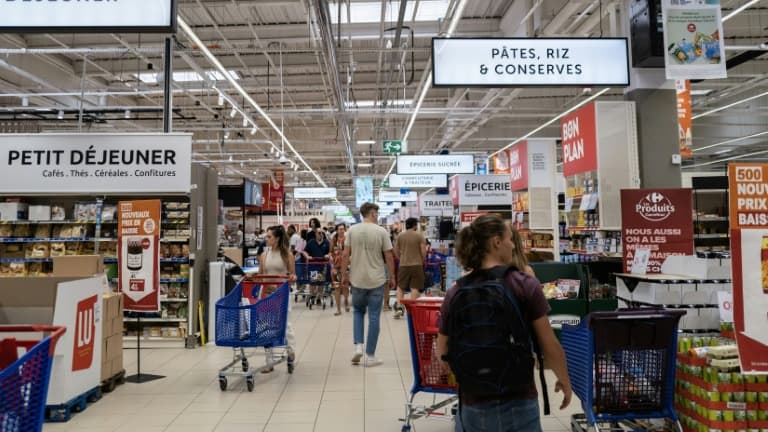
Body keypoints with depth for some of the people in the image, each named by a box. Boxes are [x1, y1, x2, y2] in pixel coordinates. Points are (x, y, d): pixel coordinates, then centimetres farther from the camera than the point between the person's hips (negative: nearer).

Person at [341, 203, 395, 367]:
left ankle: (358, 346, 7)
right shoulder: (381, 232, -7)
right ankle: (370, 356, 10)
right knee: (374, 317, 5)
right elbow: (389, 257, -6)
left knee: (358, 311, 21)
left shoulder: (352, 230, -1)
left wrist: (345, 274, 9)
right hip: (377, 280, -2)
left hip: (357, 280, 2)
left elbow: (345, 255, -2)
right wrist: (392, 277, 5)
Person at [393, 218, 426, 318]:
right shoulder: (419, 235, -4)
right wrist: (423, 261, 11)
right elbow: (423, 251, -6)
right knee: (415, 288, 3)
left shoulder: (400, 235, 4)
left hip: (403, 265, 2)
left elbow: (396, 251, 7)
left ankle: (398, 307, 2)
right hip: (417, 264, -2)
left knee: (400, 286, 13)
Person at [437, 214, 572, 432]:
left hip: (472, 406, 2)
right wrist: (564, 381, 12)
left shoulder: (455, 293, -5)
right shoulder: (526, 285, -11)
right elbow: (550, 346, -7)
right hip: (518, 403, -2)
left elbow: (443, 356, 3)